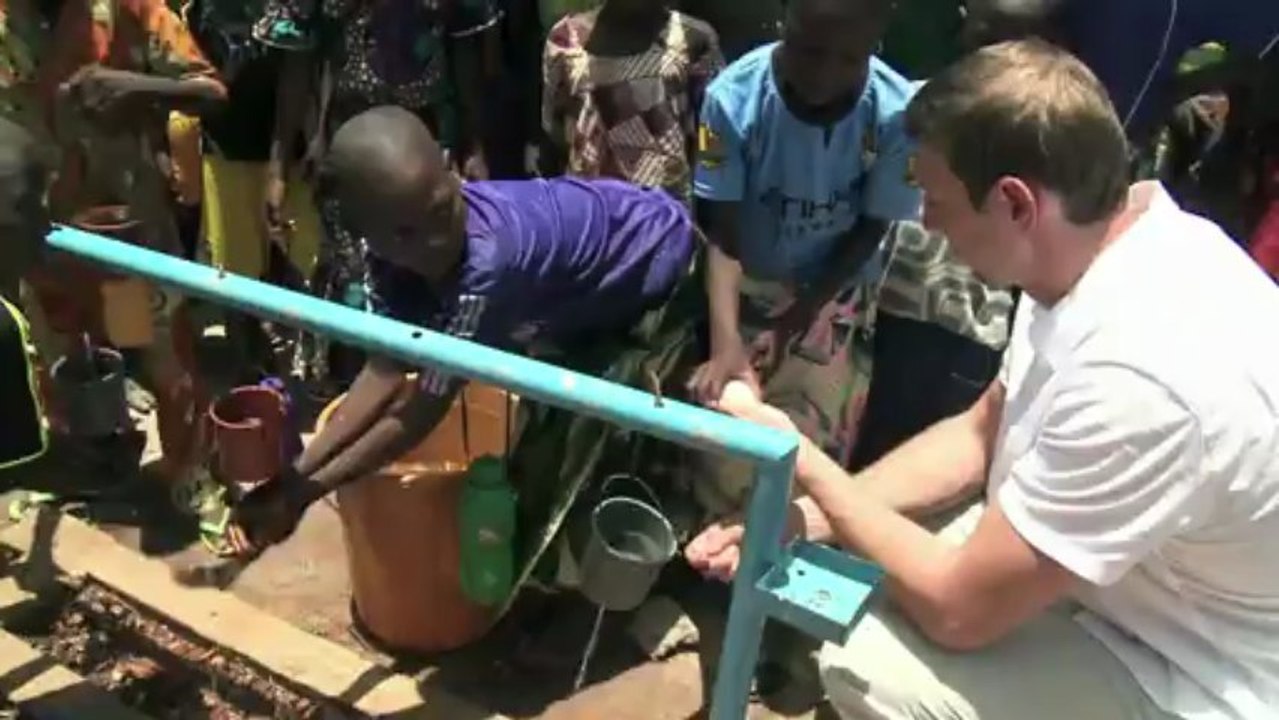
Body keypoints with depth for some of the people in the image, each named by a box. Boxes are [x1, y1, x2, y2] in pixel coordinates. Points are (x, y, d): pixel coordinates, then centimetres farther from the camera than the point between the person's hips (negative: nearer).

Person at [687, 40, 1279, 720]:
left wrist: (803, 464, -15)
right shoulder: (1091, 245, -8)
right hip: (1097, 574, 8)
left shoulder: (1138, 377, -37)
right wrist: (806, 517, -7)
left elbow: (959, 609, -28)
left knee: (866, 664, -22)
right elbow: (980, 433, 4)